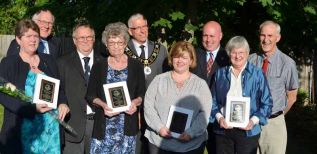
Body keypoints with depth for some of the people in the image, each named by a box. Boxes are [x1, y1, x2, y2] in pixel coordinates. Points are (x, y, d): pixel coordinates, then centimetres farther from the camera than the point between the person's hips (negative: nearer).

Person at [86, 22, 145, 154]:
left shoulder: (136, 66, 4)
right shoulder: (99, 66, 5)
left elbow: (142, 93, 7)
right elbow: (90, 95, 5)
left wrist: (135, 102, -13)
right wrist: (103, 104, -13)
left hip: (127, 126, 0)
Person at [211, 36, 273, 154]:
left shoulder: (257, 74, -1)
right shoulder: (220, 73, 7)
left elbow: (267, 103, -1)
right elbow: (213, 100, 8)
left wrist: (254, 121, -14)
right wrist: (219, 117, -9)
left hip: (248, 131, -2)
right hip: (223, 129, 2)